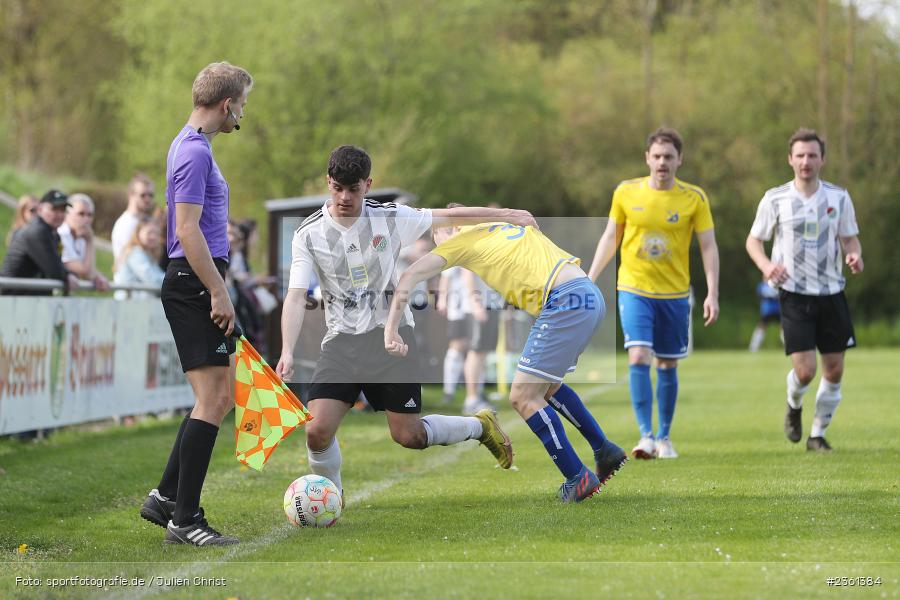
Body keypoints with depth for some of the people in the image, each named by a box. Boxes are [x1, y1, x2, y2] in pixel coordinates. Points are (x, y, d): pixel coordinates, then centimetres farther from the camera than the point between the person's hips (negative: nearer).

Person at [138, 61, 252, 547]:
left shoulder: (191, 145, 17)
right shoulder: (195, 151, -15)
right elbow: (188, 230, -21)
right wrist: (218, 293, -21)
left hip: (195, 286, 11)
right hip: (195, 286, -11)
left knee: (220, 398, 14)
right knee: (212, 401, -10)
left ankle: (165, 497, 17)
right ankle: (184, 520, -10)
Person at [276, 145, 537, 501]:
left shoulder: (390, 218, -4)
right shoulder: (309, 234, -6)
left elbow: (450, 216, 9)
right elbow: (296, 296, -13)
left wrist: (506, 215, 14)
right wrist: (287, 352, -27)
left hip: (391, 335, 0)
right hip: (342, 341, 1)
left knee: (408, 436, -2)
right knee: (318, 430, -17)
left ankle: (480, 426, 28)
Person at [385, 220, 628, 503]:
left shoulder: (465, 238, 7)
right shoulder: (510, 227, 28)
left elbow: (410, 276, -1)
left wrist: (391, 330, -2)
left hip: (566, 301, -9)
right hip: (589, 294, 9)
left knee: (523, 397, -5)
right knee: (547, 387, 25)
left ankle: (578, 478, -4)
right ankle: (605, 451, 27)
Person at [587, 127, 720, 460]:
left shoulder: (694, 198, -3)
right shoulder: (626, 193, -1)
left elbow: (708, 247, -2)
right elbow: (610, 238, 9)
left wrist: (712, 294, -11)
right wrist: (590, 281, 5)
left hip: (675, 294, 1)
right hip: (634, 290, -1)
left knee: (667, 366, 7)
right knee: (639, 358, -16)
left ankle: (664, 437, 21)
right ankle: (646, 436, -14)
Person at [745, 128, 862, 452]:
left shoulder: (839, 197, 3)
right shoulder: (775, 199, -2)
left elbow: (850, 238, 11)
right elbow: (754, 240, 6)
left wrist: (854, 256, -12)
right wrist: (766, 265, -15)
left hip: (832, 293, 2)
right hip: (794, 294, -2)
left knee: (834, 370, 2)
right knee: (804, 370, -12)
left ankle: (817, 434, 19)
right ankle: (794, 406, 23)